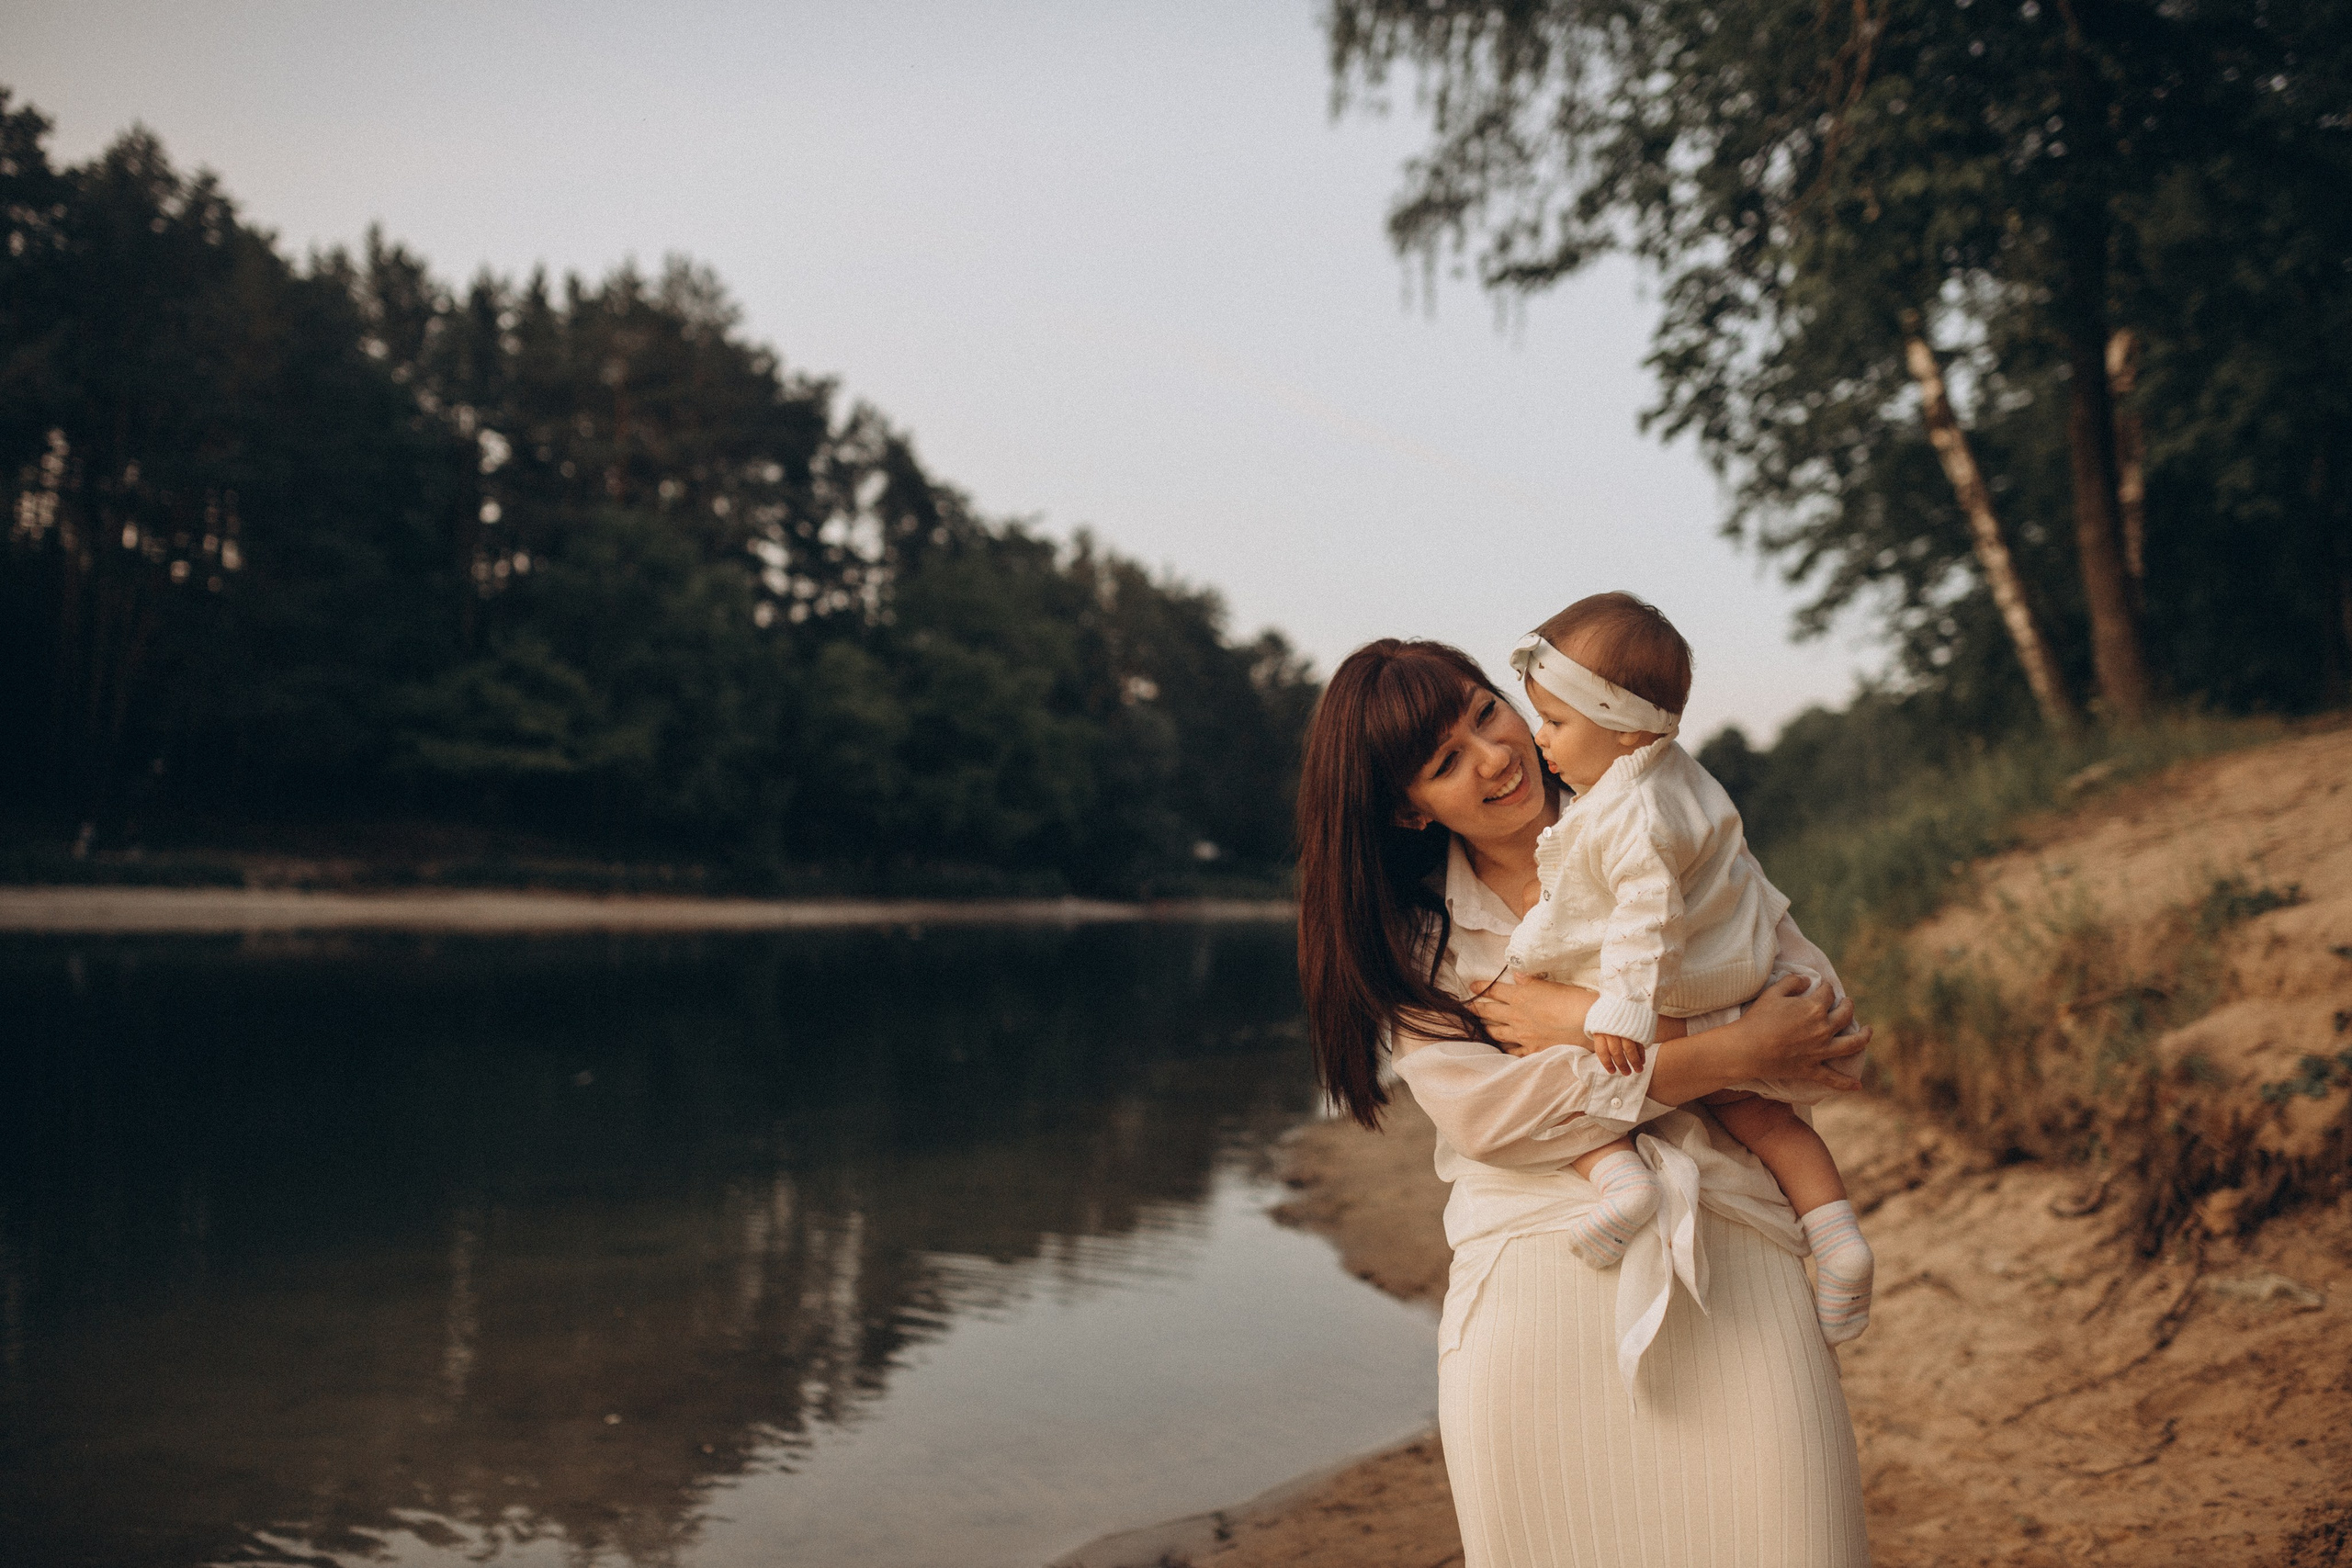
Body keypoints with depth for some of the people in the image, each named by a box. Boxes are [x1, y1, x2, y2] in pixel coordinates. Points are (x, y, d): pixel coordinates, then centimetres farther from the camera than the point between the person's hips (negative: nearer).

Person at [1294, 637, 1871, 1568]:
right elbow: (1485, 1110, -8)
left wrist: (1588, 1018, -7)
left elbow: (1824, 1018, 1)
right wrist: (1727, 1052, -11)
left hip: (1727, 1260, 0)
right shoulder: (1409, 932, 9)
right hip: (1529, 1292, 0)